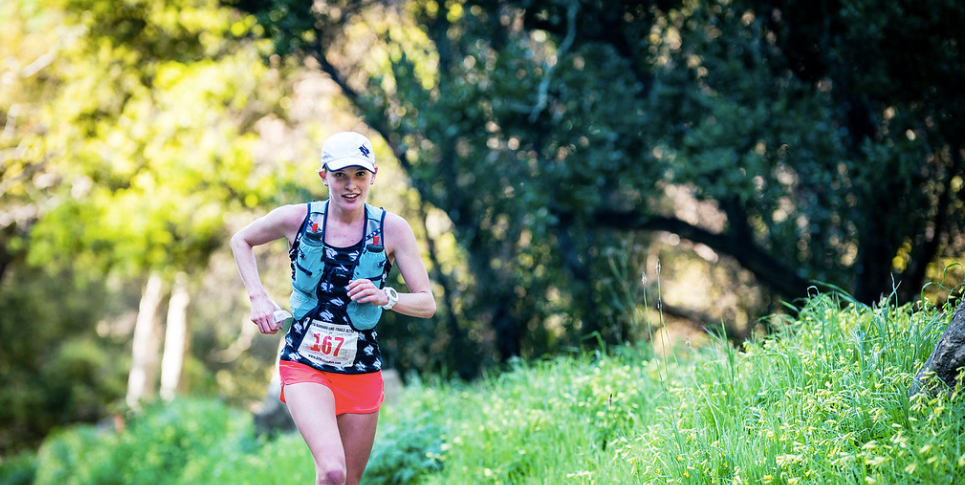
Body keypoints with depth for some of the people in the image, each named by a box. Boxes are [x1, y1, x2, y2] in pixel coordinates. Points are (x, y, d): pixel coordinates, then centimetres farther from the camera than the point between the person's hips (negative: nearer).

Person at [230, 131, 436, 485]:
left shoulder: (392, 229, -2)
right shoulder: (297, 219, -4)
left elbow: (427, 304, 1)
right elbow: (241, 241, 15)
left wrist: (384, 298, -18)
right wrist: (258, 297, 2)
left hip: (361, 370, 2)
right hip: (305, 365, -2)